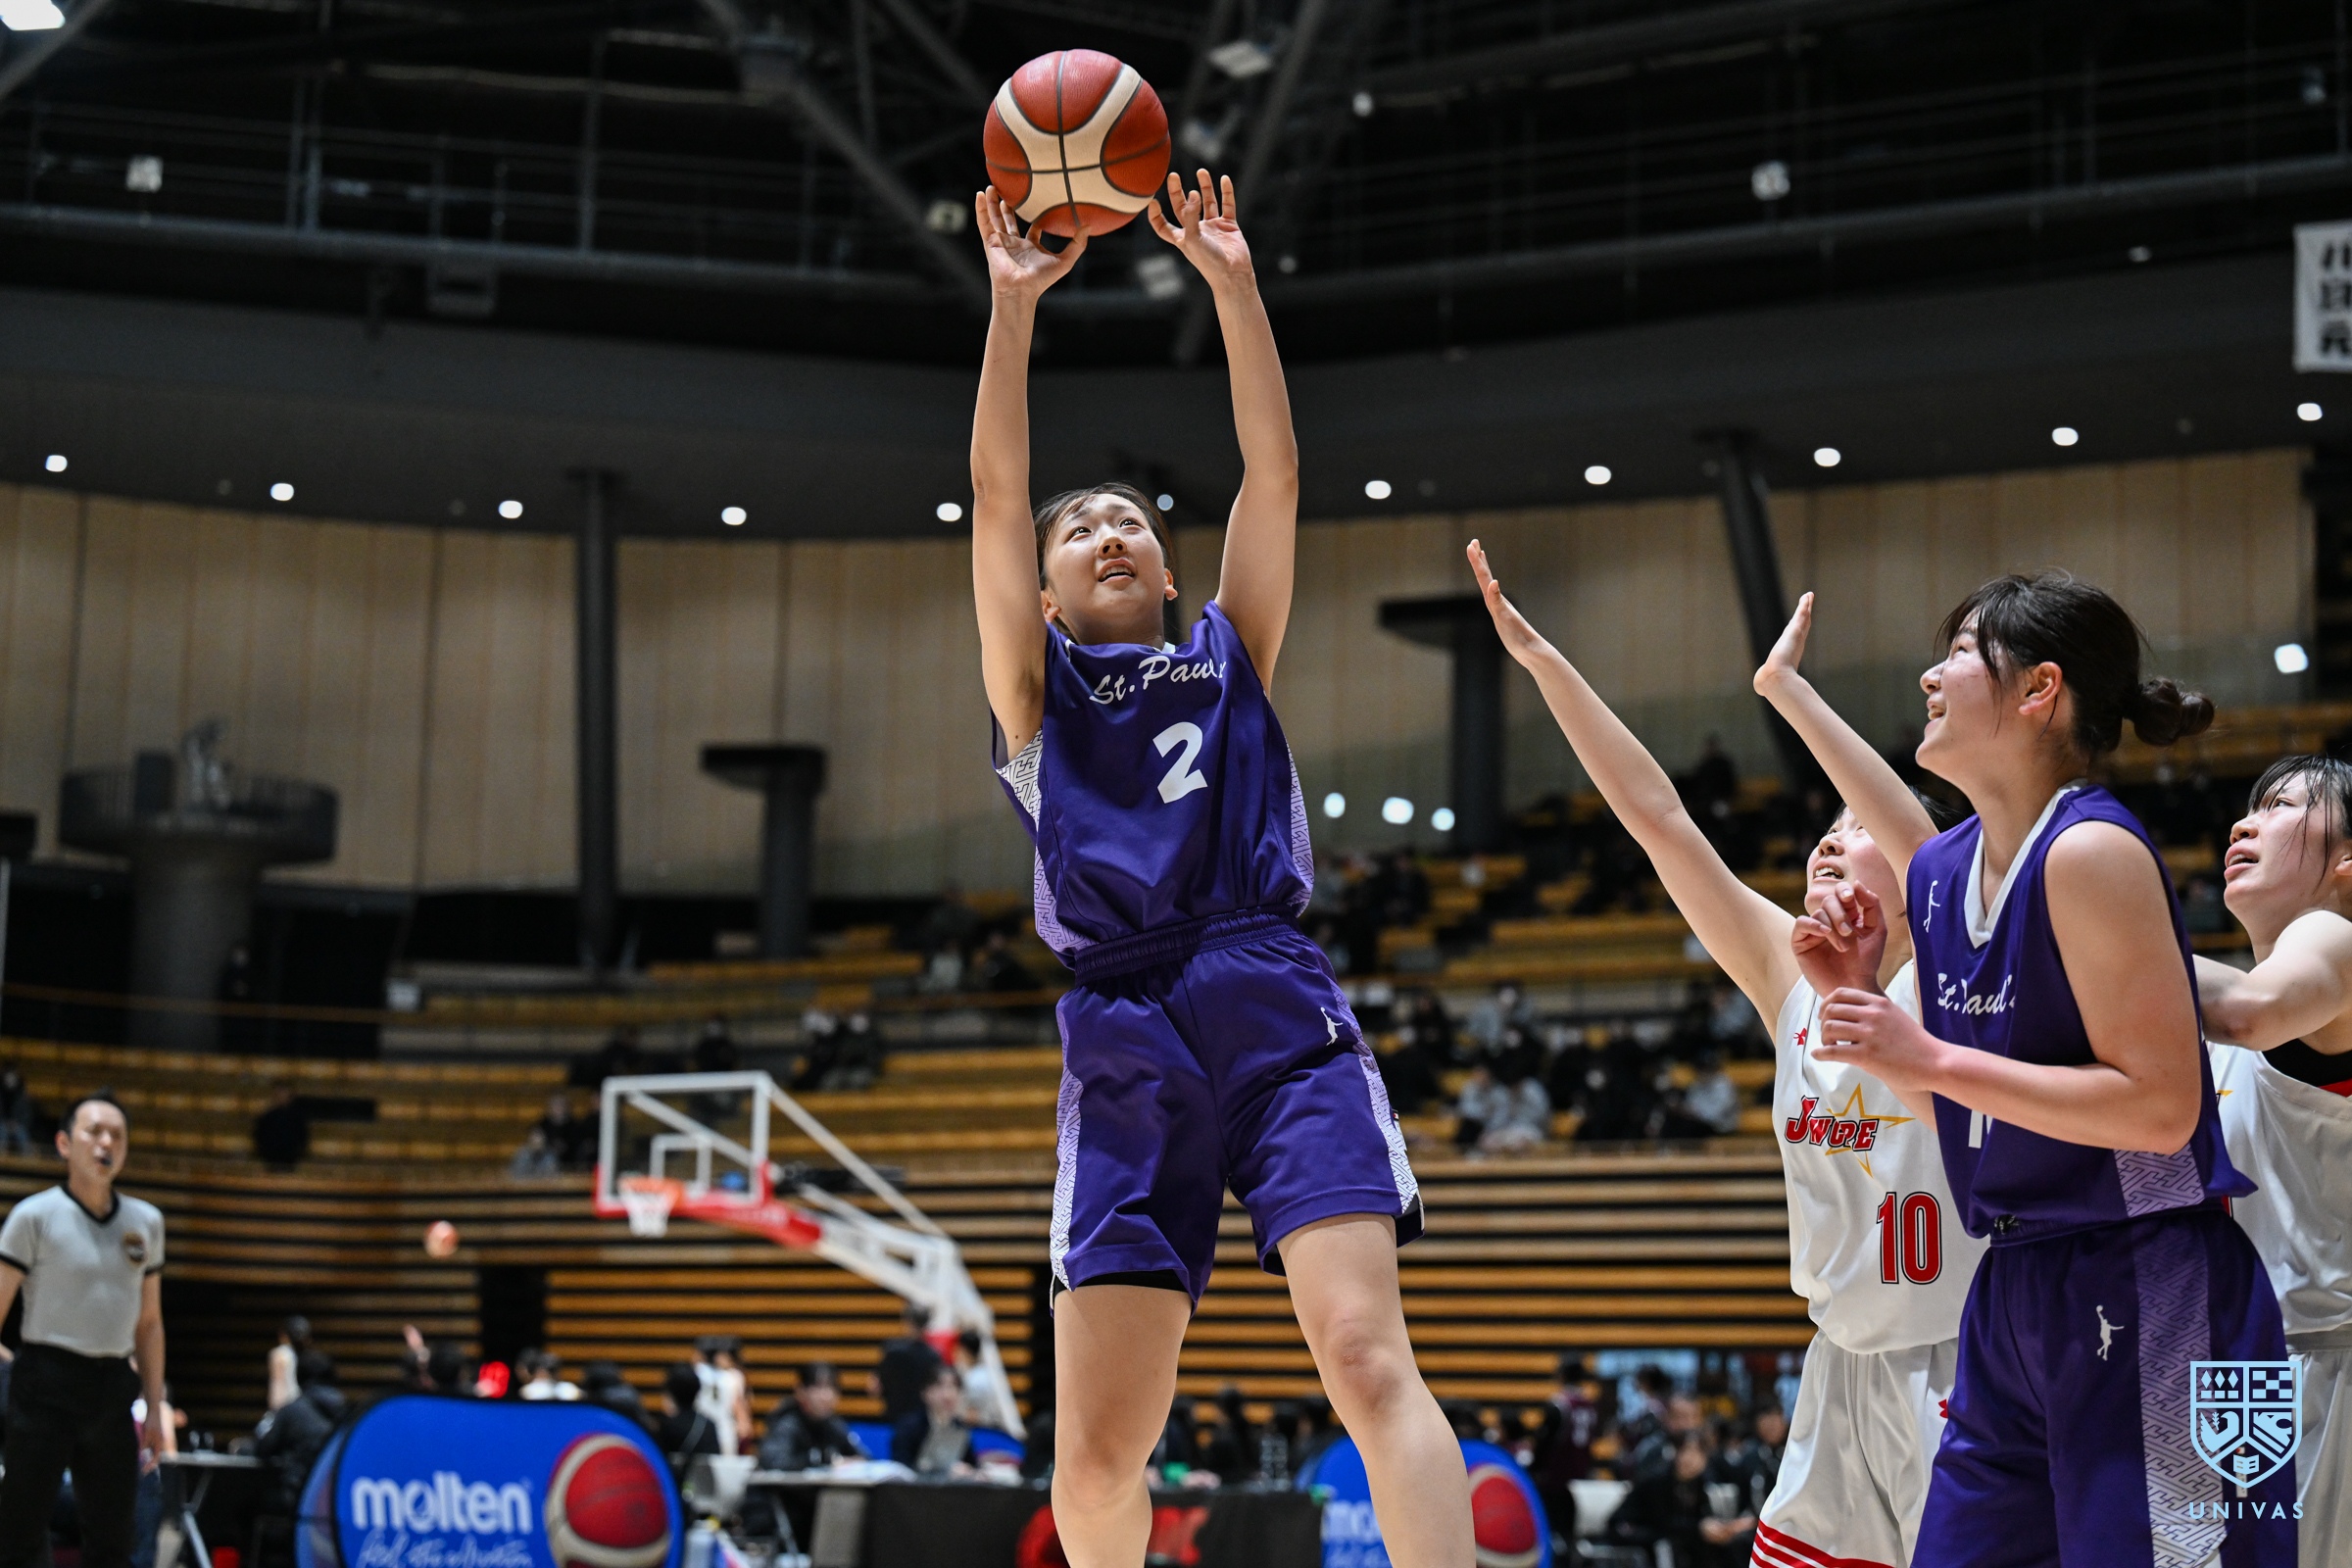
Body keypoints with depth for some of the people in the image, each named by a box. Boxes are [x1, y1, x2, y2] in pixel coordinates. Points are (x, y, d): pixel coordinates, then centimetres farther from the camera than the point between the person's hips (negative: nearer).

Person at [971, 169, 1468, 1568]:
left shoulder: (1230, 654, 22)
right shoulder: (1036, 686, 19)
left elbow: (1276, 473, 13)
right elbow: (998, 495, 9)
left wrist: (1235, 284, 9)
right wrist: (1015, 307, 4)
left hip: (1279, 1014, 0)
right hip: (1125, 1042, 0)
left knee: (1366, 1354, -19)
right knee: (1097, 1455, -3)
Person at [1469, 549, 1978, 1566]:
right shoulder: (1790, 978, 7)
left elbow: (1920, 836, -27)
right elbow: (1659, 818, 3)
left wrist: (1785, 686, -26)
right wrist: (1545, 662, 0)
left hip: (1957, 1371, -6)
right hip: (1842, 1372, 6)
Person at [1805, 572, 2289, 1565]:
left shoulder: (2091, 852, -15)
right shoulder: (1938, 871, 10)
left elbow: (2160, 1110, -20)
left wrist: (1935, 1061, -21)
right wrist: (1857, 999, 5)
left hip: (2147, 1291, -9)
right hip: (2015, 1295, 9)